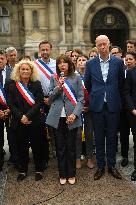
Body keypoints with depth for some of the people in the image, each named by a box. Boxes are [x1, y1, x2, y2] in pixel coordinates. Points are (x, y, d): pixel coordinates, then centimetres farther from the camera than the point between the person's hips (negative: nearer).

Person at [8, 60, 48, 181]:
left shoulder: (37, 84, 1)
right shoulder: (13, 86, 5)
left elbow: (39, 102, -7)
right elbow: (12, 105, -1)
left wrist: (28, 116, -16)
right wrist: (20, 117, -14)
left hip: (35, 121, -1)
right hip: (19, 122, 1)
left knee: (37, 145, 6)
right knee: (22, 147, 9)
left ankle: (39, 170, 21)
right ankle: (23, 170, 24)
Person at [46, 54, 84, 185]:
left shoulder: (76, 77, 3)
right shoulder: (54, 78, 8)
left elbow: (81, 98, 0)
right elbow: (50, 97, 6)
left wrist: (75, 114, -12)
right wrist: (58, 87, -11)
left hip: (71, 117, -1)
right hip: (57, 117, 2)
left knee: (71, 147, 6)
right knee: (60, 148, 8)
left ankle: (71, 174, 22)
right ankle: (62, 175, 22)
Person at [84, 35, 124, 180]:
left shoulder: (118, 62, 0)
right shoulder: (90, 64, 1)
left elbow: (121, 83, 8)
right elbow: (87, 84, 10)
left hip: (113, 105, 0)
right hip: (97, 106, 0)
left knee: (112, 137, 9)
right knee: (99, 138, 9)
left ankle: (111, 166, 24)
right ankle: (100, 167, 22)